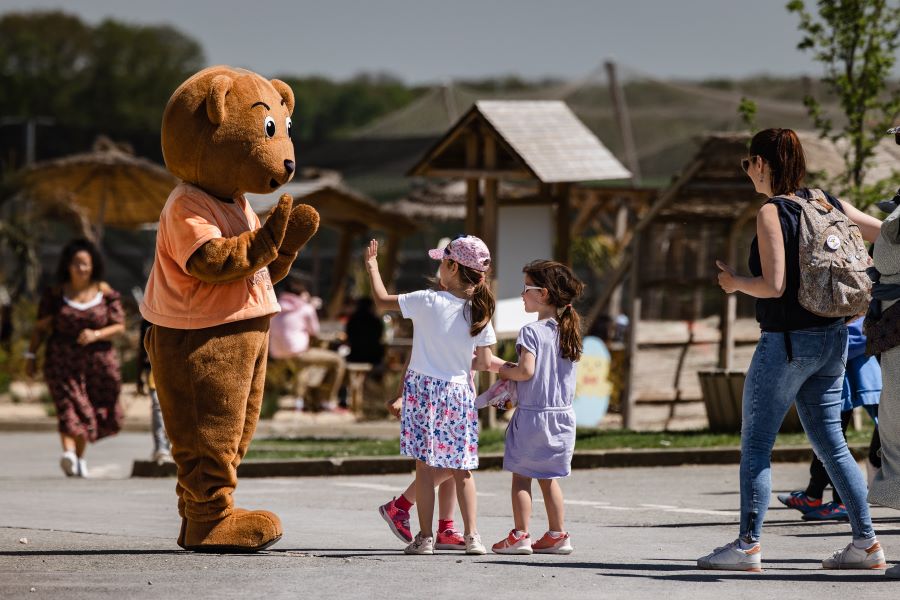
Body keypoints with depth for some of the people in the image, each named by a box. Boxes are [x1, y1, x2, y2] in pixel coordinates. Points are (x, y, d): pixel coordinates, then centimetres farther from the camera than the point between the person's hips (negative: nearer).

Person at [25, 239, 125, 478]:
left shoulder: (105, 292, 3)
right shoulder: (55, 294, 1)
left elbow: (119, 326, 1)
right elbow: (41, 328, 4)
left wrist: (96, 335, -16)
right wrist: (30, 355, -2)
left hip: (97, 360, 2)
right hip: (63, 361, -2)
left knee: (92, 412, 7)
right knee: (70, 406, -18)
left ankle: (80, 457, 25)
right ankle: (68, 453, -34)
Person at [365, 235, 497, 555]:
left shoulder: (428, 302, -13)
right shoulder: (479, 312, -3)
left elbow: (382, 301, -2)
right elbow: (485, 363, 1)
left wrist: (372, 267, 12)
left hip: (424, 388, -3)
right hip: (459, 391, 3)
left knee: (425, 465, 2)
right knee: (461, 469, 10)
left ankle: (425, 537, 3)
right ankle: (472, 535, 6)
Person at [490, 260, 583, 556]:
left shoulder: (531, 332, -14)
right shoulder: (567, 331, 6)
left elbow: (527, 370, -22)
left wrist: (505, 370, -3)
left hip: (532, 414, -6)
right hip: (562, 415, 6)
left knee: (521, 476, 2)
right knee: (549, 478, 14)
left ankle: (520, 535, 1)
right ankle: (557, 535, 13)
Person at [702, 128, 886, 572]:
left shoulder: (772, 212, -13)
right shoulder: (827, 204, 7)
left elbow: (774, 285, -18)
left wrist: (735, 282, -2)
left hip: (787, 341, -7)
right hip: (832, 338, 7)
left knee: (755, 443, 0)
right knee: (829, 440, 12)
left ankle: (747, 545, -3)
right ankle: (865, 542, 8)